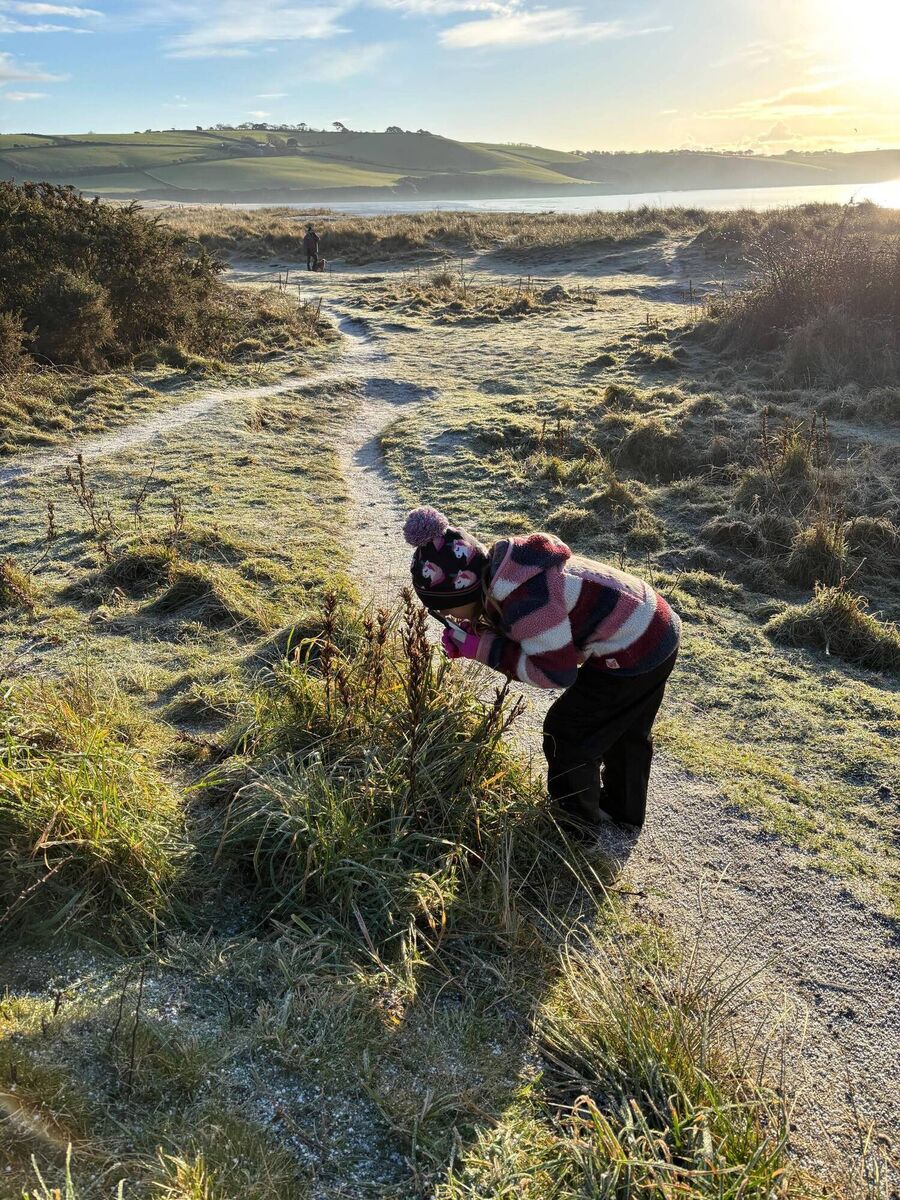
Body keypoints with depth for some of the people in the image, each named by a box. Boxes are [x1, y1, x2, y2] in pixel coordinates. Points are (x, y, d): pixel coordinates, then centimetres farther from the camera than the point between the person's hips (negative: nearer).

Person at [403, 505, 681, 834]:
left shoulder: (521, 597, -31)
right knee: (627, 731, 29)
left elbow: (557, 671, -25)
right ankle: (624, 807, 52)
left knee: (567, 735, 6)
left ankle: (576, 826, 26)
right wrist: (474, 636, -7)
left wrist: (484, 649, -21)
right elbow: (540, 636, 8)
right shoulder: (505, 570, -2)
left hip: (631, 653, -10)